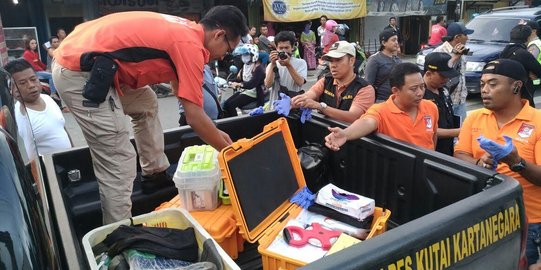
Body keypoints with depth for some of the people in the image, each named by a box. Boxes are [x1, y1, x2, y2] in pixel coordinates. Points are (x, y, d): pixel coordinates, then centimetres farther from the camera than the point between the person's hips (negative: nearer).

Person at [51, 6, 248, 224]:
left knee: (146, 104, 25)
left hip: (75, 55, 11)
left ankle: (155, 173, 33)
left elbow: (180, 88, 26)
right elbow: (194, 117, -13)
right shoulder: (190, 45, -13)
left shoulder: (184, 30, 15)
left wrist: (215, 133, 28)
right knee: (119, 164, -6)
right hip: (79, 71, -11)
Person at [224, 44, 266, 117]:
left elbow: (252, 84, -25)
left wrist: (240, 84, -41)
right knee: (226, 104, -9)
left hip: (253, 93, -8)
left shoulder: (258, 68, -13)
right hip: (244, 90, 8)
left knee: (230, 105, -21)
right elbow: (239, 79, 9)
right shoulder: (245, 66, 14)